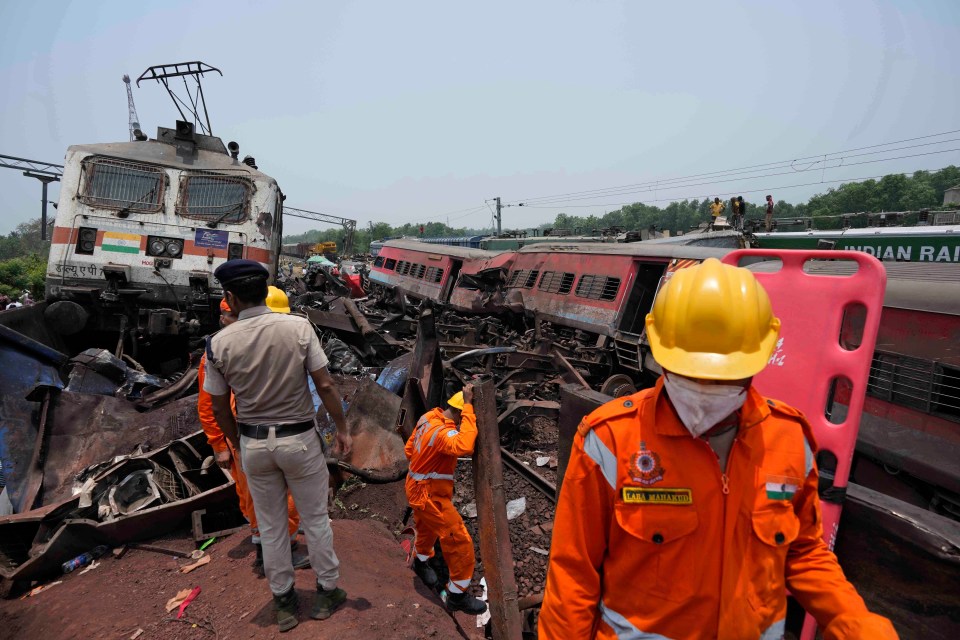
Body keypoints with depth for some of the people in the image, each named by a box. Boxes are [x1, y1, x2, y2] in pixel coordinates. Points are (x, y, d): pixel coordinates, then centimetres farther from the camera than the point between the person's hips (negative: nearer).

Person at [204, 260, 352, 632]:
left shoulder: (219, 343, -9)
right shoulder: (298, 327, -15)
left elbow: (219, 409, -1)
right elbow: (325, 386, -14)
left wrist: (239, 446, 15)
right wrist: (342, 429, -2)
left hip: (253, 443, 2)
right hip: (299, 439, -1)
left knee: (270, 525, 18)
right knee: (315, 519, 16)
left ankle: (283, 601, 32)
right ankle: (327, 592, 30)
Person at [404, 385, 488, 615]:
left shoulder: (427, 417, -3)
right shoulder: (441, 431, -31)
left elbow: (409, 449, 9)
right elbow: (465, 446, -51)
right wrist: (469, 406, -45)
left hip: (419, 488, 10)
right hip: (430, 494, -10)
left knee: (428, 527, 34)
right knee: (460, 542, -2)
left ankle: (421, 561, 61)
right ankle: (457, 595, 12)